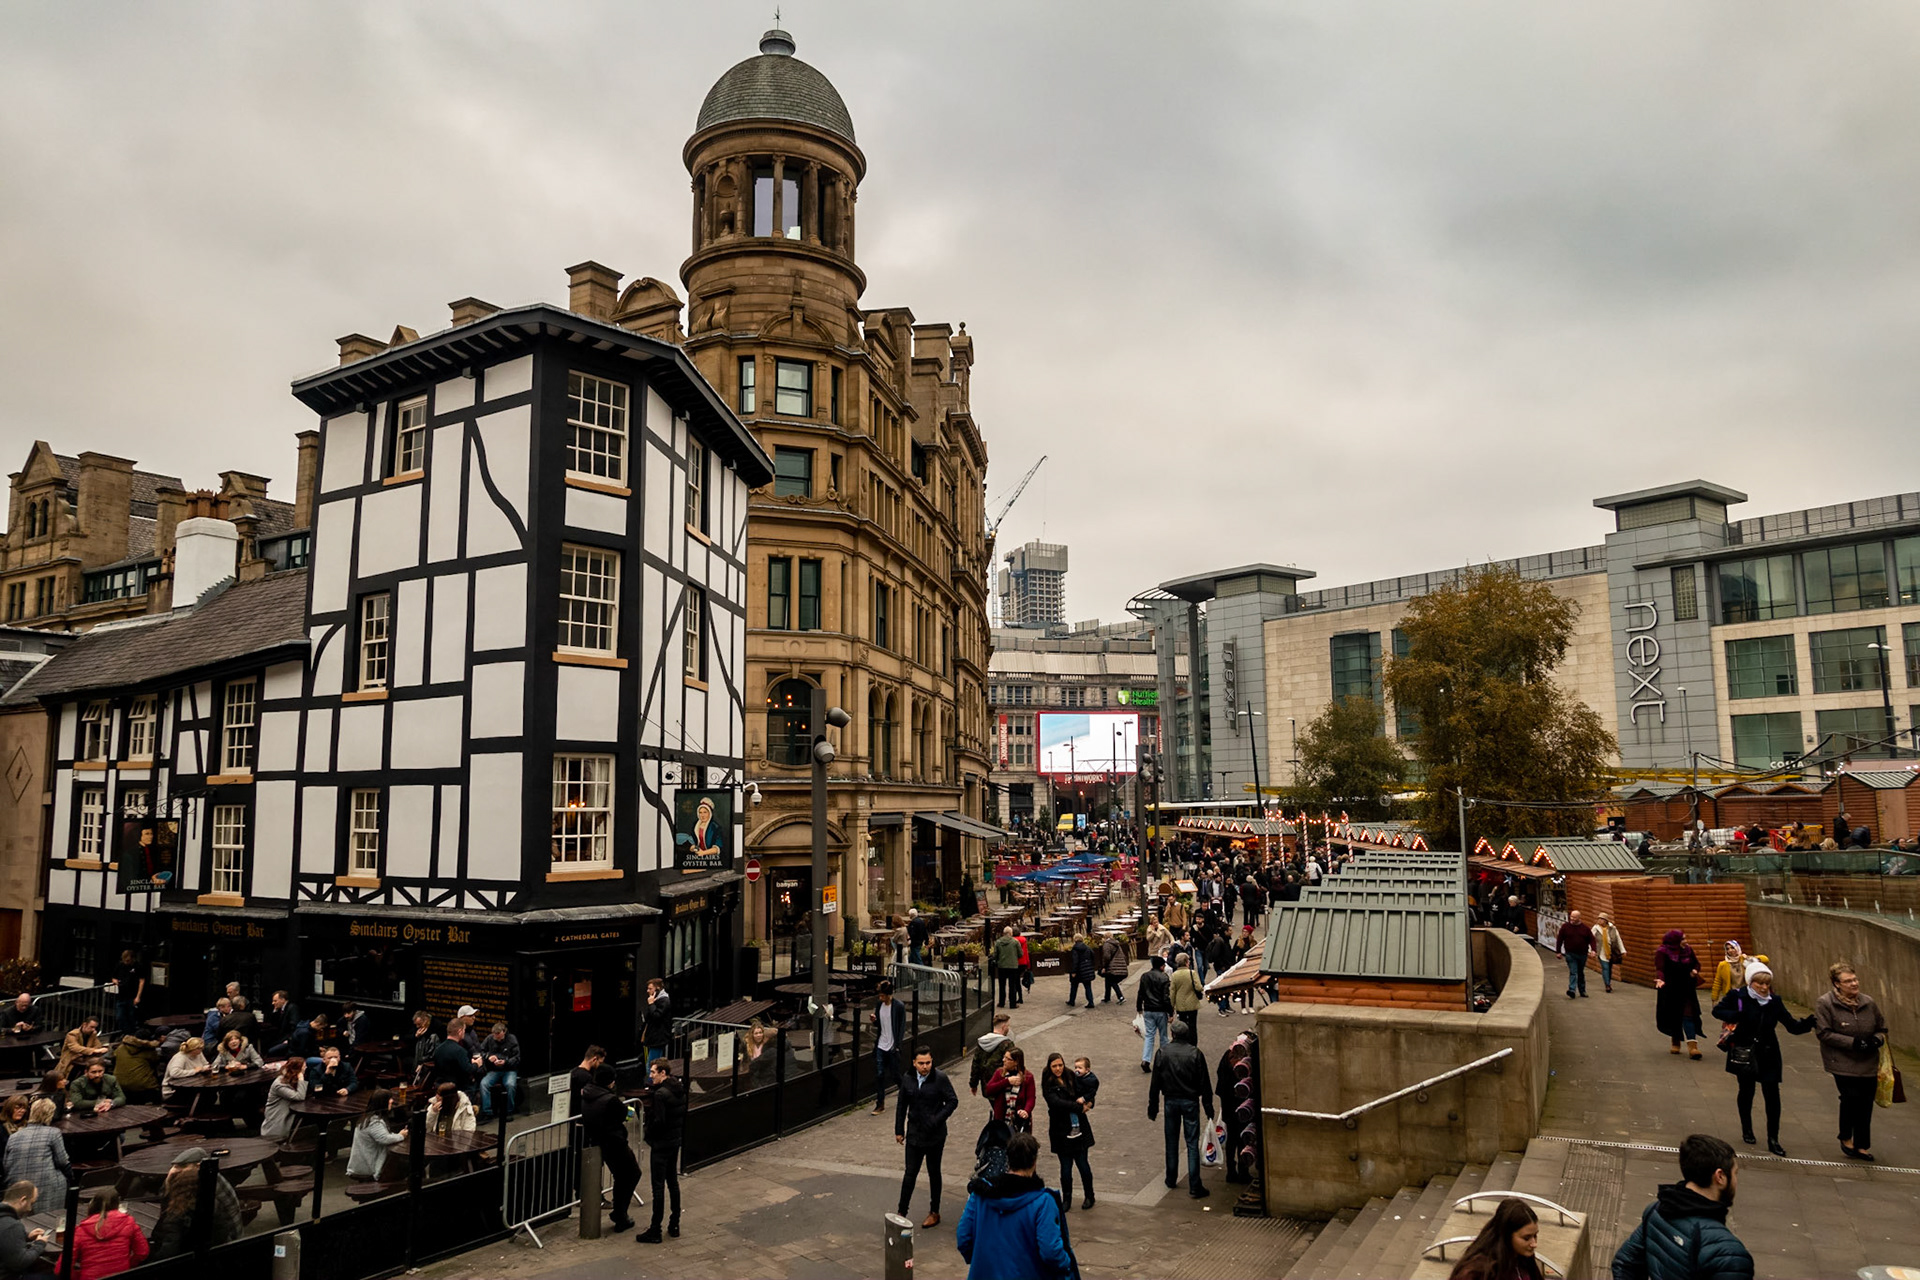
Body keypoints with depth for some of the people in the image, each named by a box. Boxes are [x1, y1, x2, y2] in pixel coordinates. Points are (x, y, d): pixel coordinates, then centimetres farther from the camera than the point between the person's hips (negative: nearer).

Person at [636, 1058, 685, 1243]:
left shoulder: (660, 1094, -21)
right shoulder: (680, 1090, 5)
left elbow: (659, 1121, -24)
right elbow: (684, 1115, 11)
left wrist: (647, 1133, -7)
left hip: (661, 1144, -9)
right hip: (675, 1141, 9)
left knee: (658, 1186, -2)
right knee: (673, 1181, 17)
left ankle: (655, 1231, 5)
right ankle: (674, 1224, 25)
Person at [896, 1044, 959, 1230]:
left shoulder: (940, 1078, -14)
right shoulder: (907, 1079, -2)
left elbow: (953, 1101, -10)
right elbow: (902, 1105, 8)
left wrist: (937, 1119, -17)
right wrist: (899, 1130, 9)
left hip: (935, 1135, -2)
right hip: (914, 1133, 2)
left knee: (934, 1173, 12)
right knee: (910, 1173, 4)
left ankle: (934, 1213, 25)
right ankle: (902, 1212, 13)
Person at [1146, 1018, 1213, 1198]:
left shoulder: (1163, 1053, -4)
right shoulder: (1195, 1054, -8)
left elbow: (1155, 1083, -1)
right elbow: (1204, 1084, -6)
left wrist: (1153, 1107, 7)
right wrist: (1209, 1108, 2)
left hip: (1171, 1101, 2)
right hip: (1190, 1102, -2)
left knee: (1171, 1142, 16)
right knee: (1192, 1144, 1)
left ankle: (1171, 1179, 26)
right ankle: (1194, 1187, 0)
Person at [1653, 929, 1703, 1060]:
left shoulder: (1688, 950, 4)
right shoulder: (1662, 953, -11)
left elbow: (1696, 963, 17)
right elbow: (1659, 968, -21)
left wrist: (1695, 970, -6)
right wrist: (1660, 979, -41)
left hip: (1686, 990, 3)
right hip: (1670, 991, -2)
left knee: (1688, 1015, -9)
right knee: (1673, 1017, 7)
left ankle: (1692, 1046, -15)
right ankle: (1676, 1042, 28)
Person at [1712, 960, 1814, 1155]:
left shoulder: (1775, 1001, -2)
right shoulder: (1738, 996, -11)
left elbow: (1793, 1026, -2)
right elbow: (1717, 1010, -2)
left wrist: (1809, 1022, -22)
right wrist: (1735, 1016, -21)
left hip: (1768, 1055, 2)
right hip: (1744, 1053, -2)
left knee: (1772, 1095, -3)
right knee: (1746, 1091, 13)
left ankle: (1773, 1140, 7)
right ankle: (1747, 1130, 34)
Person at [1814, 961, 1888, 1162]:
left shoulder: (1868, 1002, 3)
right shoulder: (1825, 1004, -10)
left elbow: (1882, 1027, 15)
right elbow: (1824, 1033, -13)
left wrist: (1877, 1039, -7)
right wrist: (1852, 1043, -19)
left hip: (1868, 1064, 4)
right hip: (1842, 1063, -4)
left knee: (1866, 1104, 7)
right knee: (1851, 1097, -16)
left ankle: (1861, 1146, 23)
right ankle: (1846, 1139, 9)